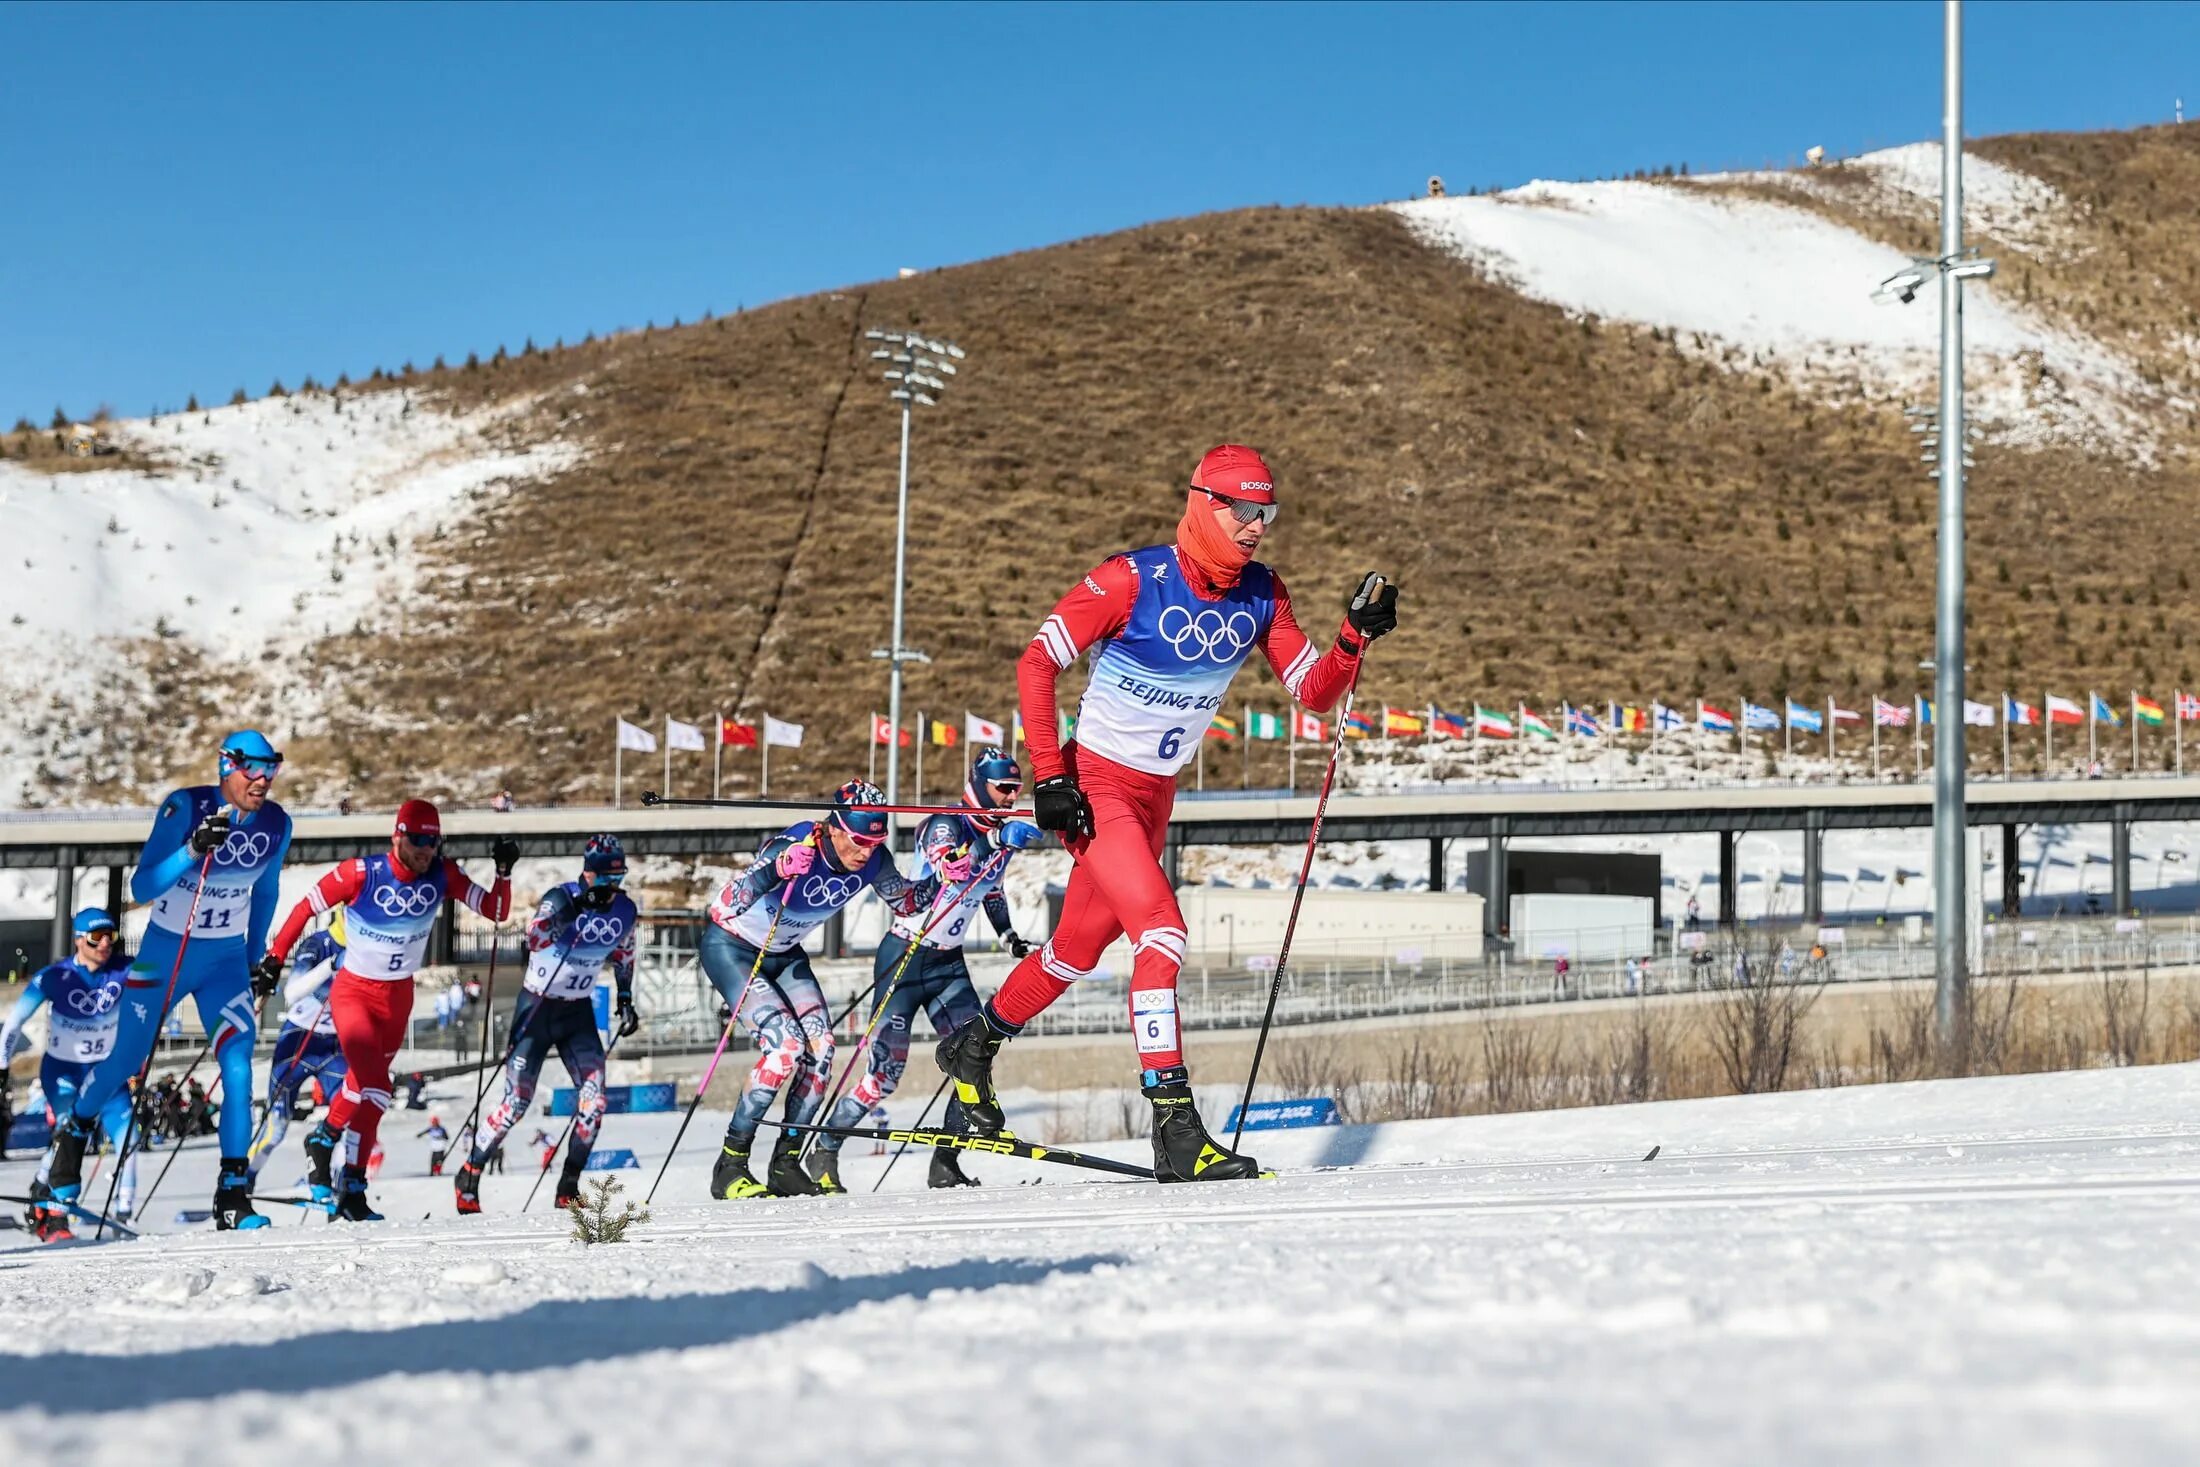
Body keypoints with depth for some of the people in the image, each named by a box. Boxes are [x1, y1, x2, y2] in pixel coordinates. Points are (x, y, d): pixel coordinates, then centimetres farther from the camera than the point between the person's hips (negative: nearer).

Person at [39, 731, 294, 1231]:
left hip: (226, 960, 2)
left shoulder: (277, 824, -7)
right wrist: (193, 850, -37)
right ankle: (73, 1129, 39)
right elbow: (141, 889, -22)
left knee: (238, 1069, -12)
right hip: (165, 951, -2)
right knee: (126, 1061, 8)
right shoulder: (185, 808, -19)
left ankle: (233, 1194, -5)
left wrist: (256, 961, 15)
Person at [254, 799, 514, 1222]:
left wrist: (504, 871, -27)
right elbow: (306, 907, -10)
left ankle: (323, 1140, 49)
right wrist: (274, 959, -9)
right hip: (354, 991, -5)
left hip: (399, 997, 5)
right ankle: (353, 1186, -11)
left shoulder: (441, 875, -11)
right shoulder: (362, 873, -21)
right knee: (373, 1090, -21)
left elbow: (495, 911, -11)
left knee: (361, 1086, 21)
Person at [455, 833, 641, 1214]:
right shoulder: (561, 897, -18)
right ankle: (469, 1175, 13)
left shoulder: (626, 911, -2)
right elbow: (535, 940, -34)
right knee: (516, 1101, -7)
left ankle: (568, 1188, -2)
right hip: (536, 1007, -4)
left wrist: (625, 1001, 11)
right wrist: (567, 912, -47)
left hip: (578, 1011, 4)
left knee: (593, 1097, -13)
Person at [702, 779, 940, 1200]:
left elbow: (905, 902, 4)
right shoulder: (795, 846, -34)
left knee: (820, 1049, -9)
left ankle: (786, 1164, 4)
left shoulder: (872, 861, -15)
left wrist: (943, 878, -15)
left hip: (784, 954, 7)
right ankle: (730, 1167, -14)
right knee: (787, 1045, -22)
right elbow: (724, 907, -41)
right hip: (730, 947, -7)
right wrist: (775, 870, -57)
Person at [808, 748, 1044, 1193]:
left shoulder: (996, 832, 7)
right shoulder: (945, 825, -15)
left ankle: (944, 1163, -1)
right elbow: (953, 870, -37)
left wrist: (1010, 936, 29)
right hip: (904, 957, -7)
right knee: (885, 1072, -9)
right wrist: (1001, 842, -44)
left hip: (947, 963, 7)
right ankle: (824, 1152, 8)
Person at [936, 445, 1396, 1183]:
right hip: (1094, 786, -7)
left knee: (1081, 946, 18)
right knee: (1162, 930, -21)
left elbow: (1315, 691, 1)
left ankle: (975, 1045, 42)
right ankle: (1175, 1127, -23)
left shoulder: (1261, 597, -1)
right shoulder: (1132, 581, -19)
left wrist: (1357, 635, -18)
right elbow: (1037, 665, -16)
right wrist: (1048, 776, -21)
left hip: (1156, 796, 7)